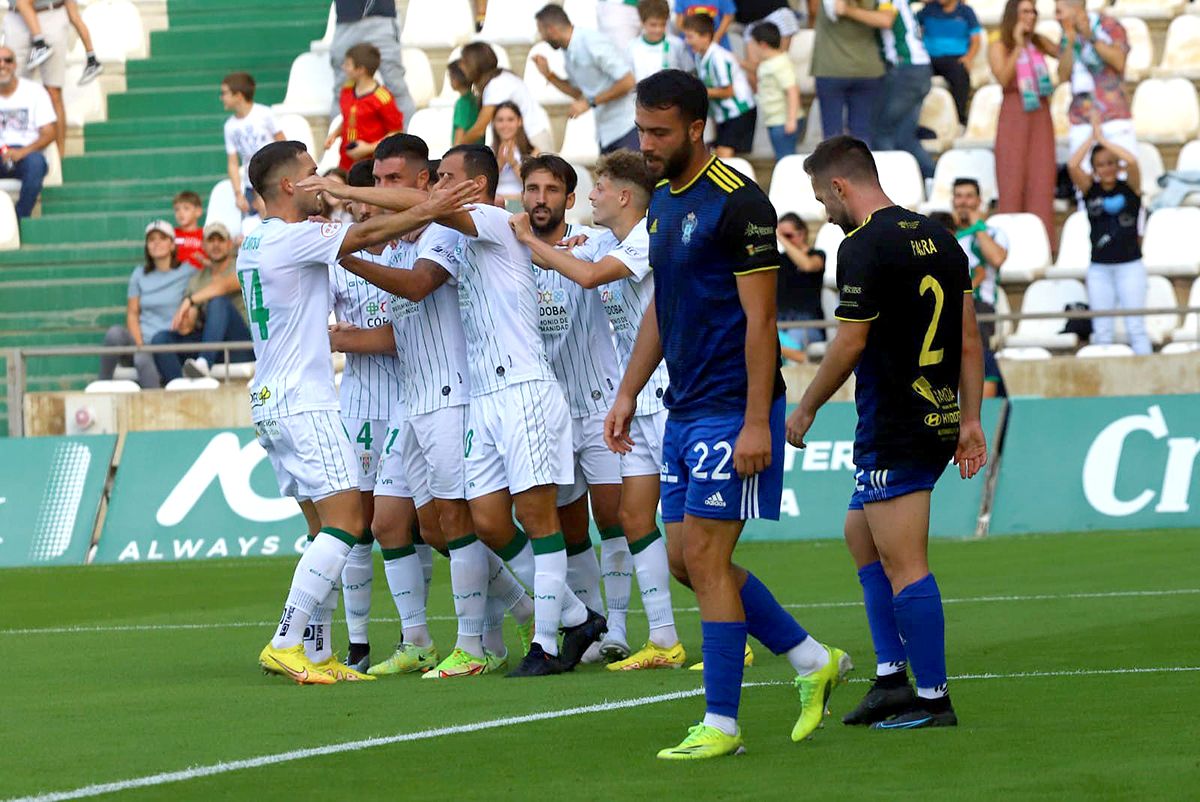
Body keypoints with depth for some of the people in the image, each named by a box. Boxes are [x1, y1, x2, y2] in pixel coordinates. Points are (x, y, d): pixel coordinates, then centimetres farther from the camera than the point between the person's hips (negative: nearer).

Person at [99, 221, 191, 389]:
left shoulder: (187, 273, 8)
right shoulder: (139, 274, 17)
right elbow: (132, 314, 10)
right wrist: (139, 346, -5)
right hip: (143, 341, 3)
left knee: (144, 360, -37)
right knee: (115, 333, -30)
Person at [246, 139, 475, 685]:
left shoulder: (254, 243, 15)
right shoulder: (292, 238, -12)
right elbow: (365, 235, -12)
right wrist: (428, 211, -5)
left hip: (268, 400, 10)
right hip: (303, 402, -10)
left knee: (327, 530, 10)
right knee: (345, 521, -11)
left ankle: (317, 654, 5)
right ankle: (286, 644, -15)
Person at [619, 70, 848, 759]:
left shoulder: (737, 201, -14)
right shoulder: (664, 201, 13)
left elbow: (760, 318, -16)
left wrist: (757, 422, -20)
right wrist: (629, 392, 17)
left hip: (733, 411, -9)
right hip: (685, 410, 9)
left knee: (704, 555, -9)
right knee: (686, 559, 9)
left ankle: (722, 726, -4)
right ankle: (814, 662, 22)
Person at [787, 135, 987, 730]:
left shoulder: (864, 248, -14)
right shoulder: (939, 238, 12)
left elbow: (849, 345, -14)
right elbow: (968, 337, 13)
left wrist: (804, 411, -1)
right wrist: (970, 419, 16)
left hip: (894, 431, -9)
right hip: (938, 419, 9)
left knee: (905, 566, -5)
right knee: (861, 533, 21)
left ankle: (933, 698, -4)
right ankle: (892, 675, 18)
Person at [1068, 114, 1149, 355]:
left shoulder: (1130, 187, 1)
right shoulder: (1090, 189, 5)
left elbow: (1131, 161, -18)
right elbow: (1072, 166, -11)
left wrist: (1102, 137, -9)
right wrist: (1092, 137, -6)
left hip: (1130, 265, -2)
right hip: (1099, 268, 2)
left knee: (1136, 327, -3)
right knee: (1102, 331, 2)